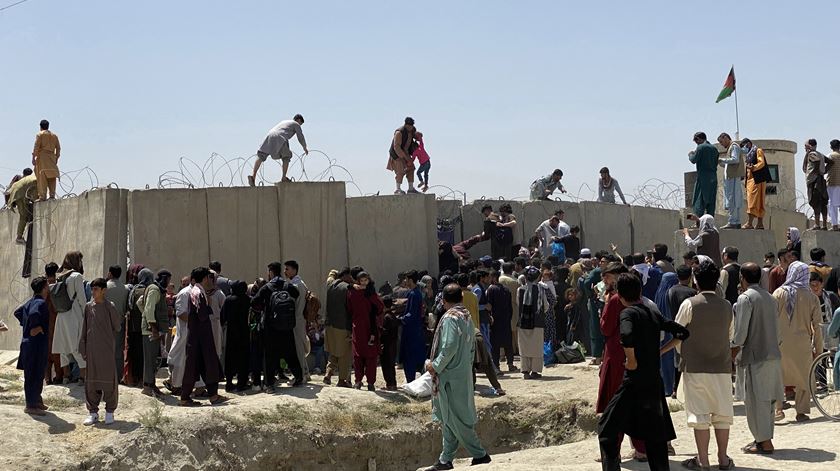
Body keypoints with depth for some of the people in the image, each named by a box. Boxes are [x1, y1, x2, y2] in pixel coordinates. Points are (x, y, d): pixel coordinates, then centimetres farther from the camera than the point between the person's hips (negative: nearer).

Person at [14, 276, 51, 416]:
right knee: (34, 375, -4)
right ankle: (31, 405, 0)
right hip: (37, 343, -10)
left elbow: (17, 312, 24)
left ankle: (36, 400, 27)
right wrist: (34, 328, -22)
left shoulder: (30, 302, 12)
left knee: (38, 375, 18)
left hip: (28, 343, 10)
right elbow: (34, 314, -36)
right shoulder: (41, 303, -17)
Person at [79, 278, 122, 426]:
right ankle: (93, 412, 14)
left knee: (109, 379, 1)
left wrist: (110, 340, 6)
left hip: (107, 349, -4)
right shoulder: (88, 307, 6)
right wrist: (83, 348, 6)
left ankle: (109, 412, 12)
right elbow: (85, 329, 9)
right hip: (92, 349, 4)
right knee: (91, 380, 6)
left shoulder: (110, 307, -6)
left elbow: (117, 326, 3)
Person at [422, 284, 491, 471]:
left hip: (451, 374, -9)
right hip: (464, 373, 9)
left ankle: (480, 454, 1)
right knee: (449, 419, 13)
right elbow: (472, 346, 14)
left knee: (455, 419, -3)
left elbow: (449, 347, -22)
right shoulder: (466, 316, 10)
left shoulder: (450, 318, -16)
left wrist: (435, 366, -13)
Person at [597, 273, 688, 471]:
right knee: (655, 435, 13)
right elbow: (682, 332, 15)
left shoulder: (628, 313, -8)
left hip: (634, 381, -6)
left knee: (608, 427, 1)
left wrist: (631, 359, -16)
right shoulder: (654, 315, 11)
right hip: (655, 382, 7)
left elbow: (627, 335, -29)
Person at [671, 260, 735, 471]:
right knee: (722, 413, 9)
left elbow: (678, 335, -4)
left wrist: (662, 350, 12)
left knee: (699, 414, 1)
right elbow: (730, 335, 13)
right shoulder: (727, 306, 4)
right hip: (722, 366, 3)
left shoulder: (690, 304, -9)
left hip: (695, 367, -3)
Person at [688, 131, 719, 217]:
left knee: (699, 201, -4)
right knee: (711, 201, 9)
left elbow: (693, 160, -10)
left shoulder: (701, 147, -8)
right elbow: (716, 163, 16)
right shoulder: (714, 148, 12)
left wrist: (690, 154, 12)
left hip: (703, 178, -6)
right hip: (713, 178, 7)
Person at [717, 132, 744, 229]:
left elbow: (735, 160, -18)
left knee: (732, 200, -12)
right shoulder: (730, 148, 24)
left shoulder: (734, 146, -4)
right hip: (731, 177, 10)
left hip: (734, 177, -10)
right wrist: (720, 163, 11)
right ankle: (737, 223, 10)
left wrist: (722, 160, -12)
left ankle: (732, 222, -15)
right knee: (735, 201, 9)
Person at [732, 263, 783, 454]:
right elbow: (778, 330, 17)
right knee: (767, 399, 14)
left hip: (756, 356, -8)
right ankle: (764, 437, 20)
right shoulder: (770, 298, 14)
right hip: (774, 355, 8)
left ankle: (764, 442, -5)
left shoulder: (745, 298, -9)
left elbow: (741, 331, -13)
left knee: (756, 400, -4)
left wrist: (733, 352, -4)